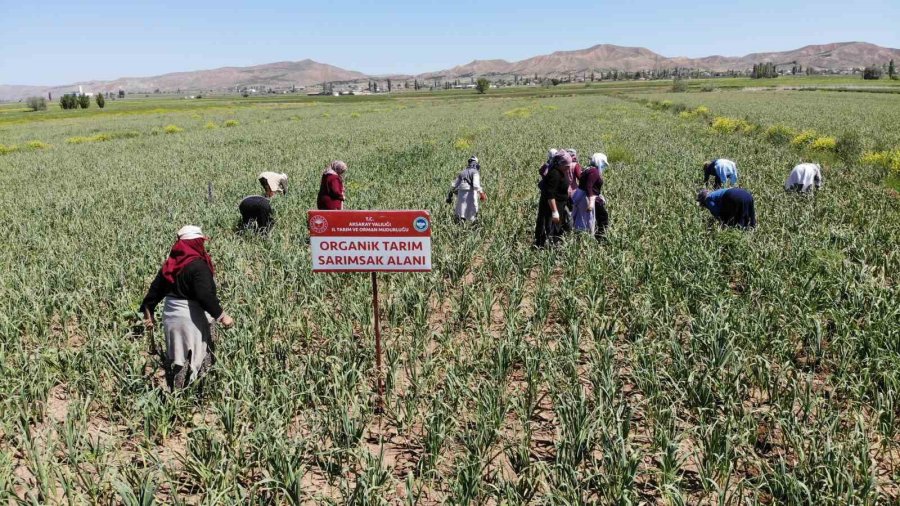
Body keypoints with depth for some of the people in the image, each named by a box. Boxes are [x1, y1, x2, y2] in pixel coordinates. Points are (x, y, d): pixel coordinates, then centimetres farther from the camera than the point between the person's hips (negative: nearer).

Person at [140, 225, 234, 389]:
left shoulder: (171, 264, 7)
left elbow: (156, 288, 13)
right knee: (193, 362, 0)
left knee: (176, 360, 18)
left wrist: (148, 311, 23)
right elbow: (206, 295, -25)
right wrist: (222, 315, -19)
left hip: (171, 316, 8)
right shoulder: (198, 265, -17)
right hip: (191, 320, -8)